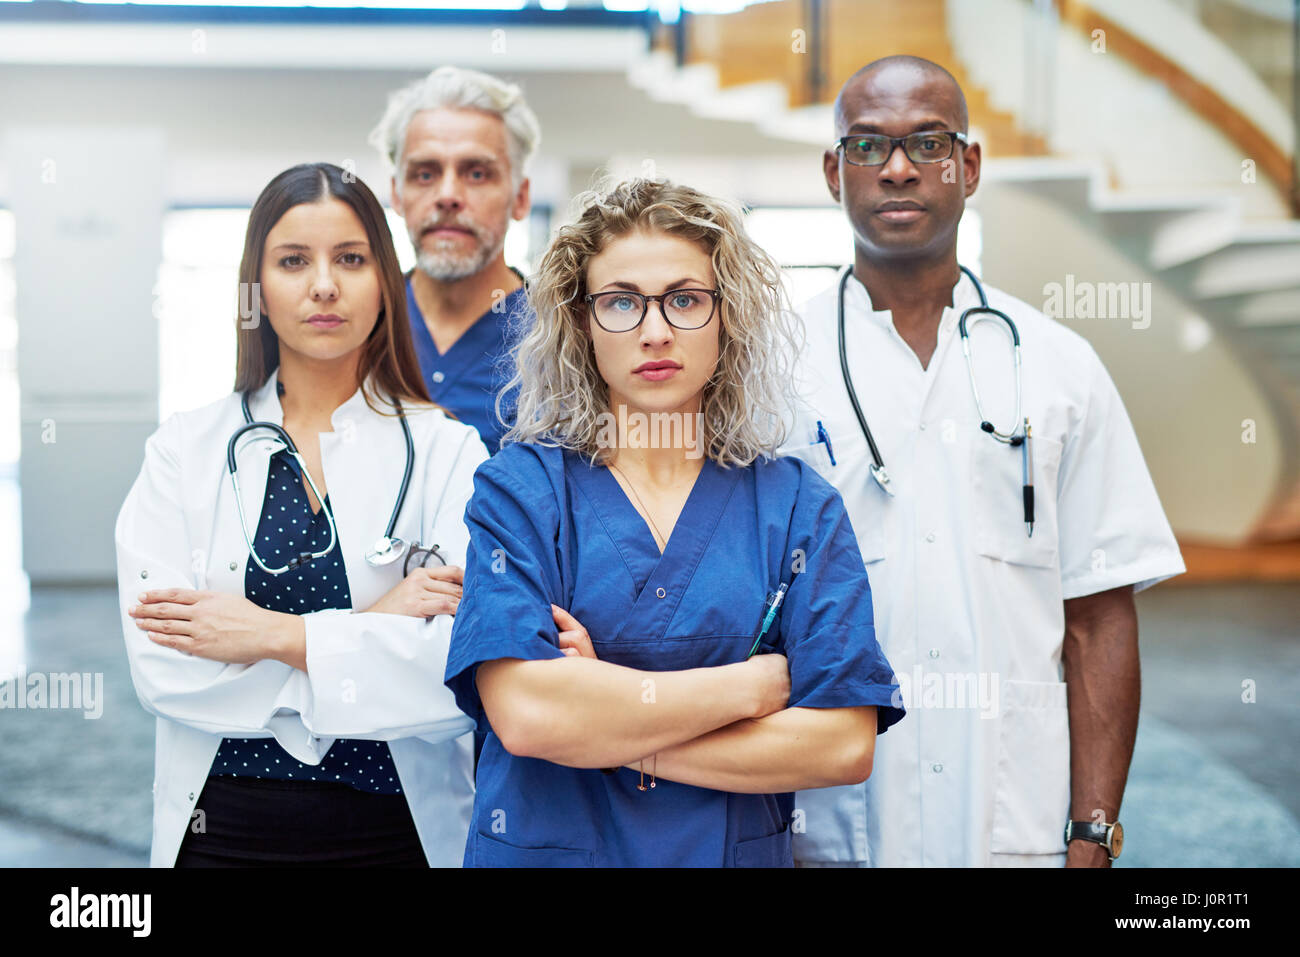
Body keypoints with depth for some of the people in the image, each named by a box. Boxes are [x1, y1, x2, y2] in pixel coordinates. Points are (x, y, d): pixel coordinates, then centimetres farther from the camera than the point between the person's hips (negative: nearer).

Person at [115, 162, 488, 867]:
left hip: (398, 828, -1)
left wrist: (278, 636, -17)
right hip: (220, 828, 1)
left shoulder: (447, 452, -4)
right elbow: (159, 665, -11)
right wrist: (372, 631, -16)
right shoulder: (183, 451, 0)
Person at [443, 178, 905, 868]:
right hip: (544, 847, -1)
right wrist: (755, 683, -16)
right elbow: (523, 713, -22)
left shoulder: (797, 505, -4)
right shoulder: (518, 487, -8)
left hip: (739, 849, 1)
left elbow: (845, 744, -13)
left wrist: (614, 737, -18)